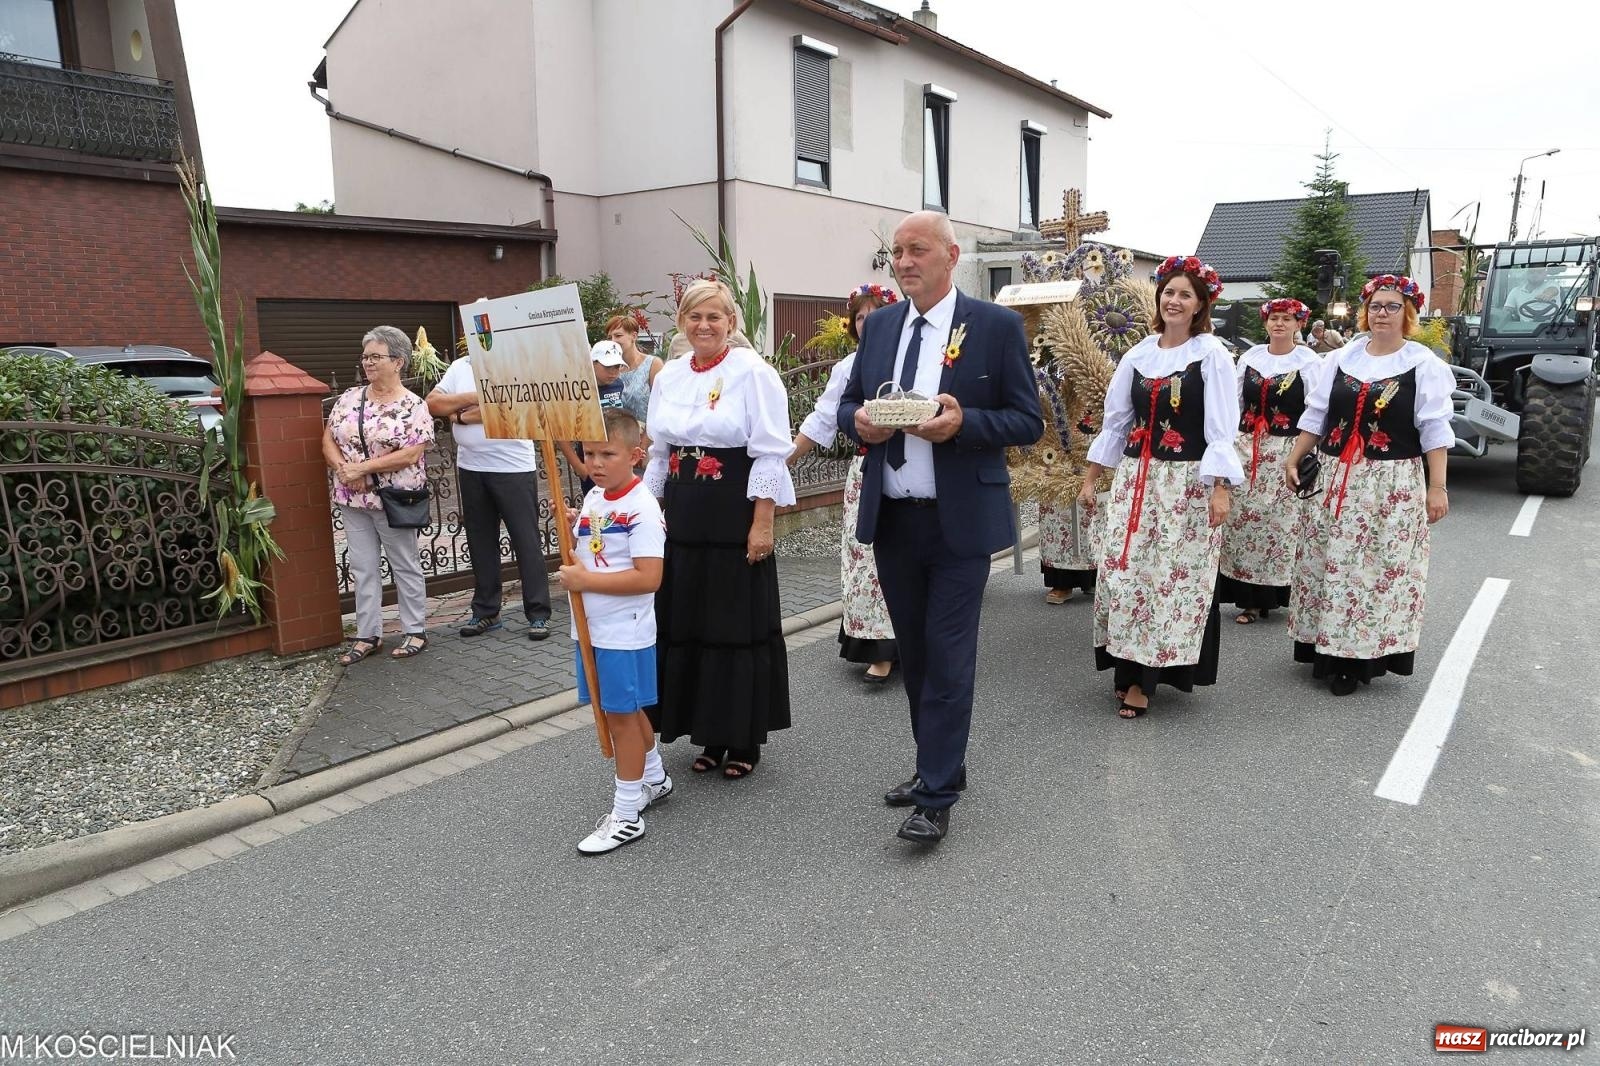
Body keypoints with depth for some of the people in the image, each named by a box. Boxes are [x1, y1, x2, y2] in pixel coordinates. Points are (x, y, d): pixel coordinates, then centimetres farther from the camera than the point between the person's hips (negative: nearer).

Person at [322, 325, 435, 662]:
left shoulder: (413, 406, -9)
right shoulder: (349, 398, 7)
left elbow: (410, 455, -17)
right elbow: (328, 439, 7)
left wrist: (362, 467, -19)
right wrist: (342, 467, -12)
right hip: (353, 500, 5)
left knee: (405, 566, 7)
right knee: (362, 568, 10)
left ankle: (415, 631, 18)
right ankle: (367, 634, 19)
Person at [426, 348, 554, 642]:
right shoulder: (460, 367, 10)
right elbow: (432, 404, 3)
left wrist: (461, 416, -8)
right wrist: (473, 397, -10)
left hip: (513, 468, -6)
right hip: (471, 468, 6)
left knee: (526, 540, 0)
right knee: (481, 541, 13)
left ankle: (538, 614, 8)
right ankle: (486, 611, 24)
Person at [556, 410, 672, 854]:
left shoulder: (642, 508, -20)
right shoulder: (593, 498, 6)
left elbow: (648, 578, -27)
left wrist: (587, 580, -24)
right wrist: (569, 527, -1)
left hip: (624, 633, -8)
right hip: (591, 628, 8)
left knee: (620, 715, 1)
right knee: (623, 710, 20)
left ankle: (626, 815, 13)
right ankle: (654, 778, 41)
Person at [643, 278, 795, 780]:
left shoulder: (753, 372, -8)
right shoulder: (668, 376, 9)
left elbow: (770, 455, -11)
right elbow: (658, 452, 16)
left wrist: (762, 524, -15)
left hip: (735, 519, -6)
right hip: (681, 519, 6)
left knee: (738, 625, 3)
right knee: (686, 625, 10)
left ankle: (744, 739, 19)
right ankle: (711, 734, 26)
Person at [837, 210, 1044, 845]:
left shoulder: (997, 326, -4)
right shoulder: (878, 324, 10)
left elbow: (1028, 422, -5)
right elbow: (848, 401, 16)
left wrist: (962, 424, -22)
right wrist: (859, 421, -8)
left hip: (960, 520, -5)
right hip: (890, 518, 5)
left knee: (947, 655, -1)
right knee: (914, 651, 15)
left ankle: (936, 797, 10)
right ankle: (937, 766, 32)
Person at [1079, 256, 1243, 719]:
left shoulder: (1212, 354, -2)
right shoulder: (1138, 354, 10)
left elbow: (1220, 429, -7)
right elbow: (1115, 421, 13)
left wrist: (1221, 489, -15)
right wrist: (1090, 479, 11)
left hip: (1187, 482, -4)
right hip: (1134, 477, 4)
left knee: (1173, 576, -2)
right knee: (1123, 571, 1)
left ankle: (1141, 679, 8)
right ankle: (1130, 671, 15)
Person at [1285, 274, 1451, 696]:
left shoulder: (1424, 365, -2)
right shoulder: (1341, 358, 9)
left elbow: (1434, 430, -5)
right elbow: (1316, 416, 12)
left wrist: (1437, 487, -10)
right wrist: (1293, 459, 6)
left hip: (1393, 484, -4)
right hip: (1337, 479, 4)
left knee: (1381, 566, -1)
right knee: (1328, 561, 6)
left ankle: (1358, 657, 7)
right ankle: (1328, 651, 18)